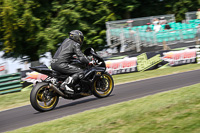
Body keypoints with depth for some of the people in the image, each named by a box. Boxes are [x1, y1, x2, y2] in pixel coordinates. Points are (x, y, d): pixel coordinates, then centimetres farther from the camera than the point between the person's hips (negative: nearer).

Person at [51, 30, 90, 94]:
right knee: (80, 72, -11)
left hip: (53, 63, 9)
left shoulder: (66, 40, 22)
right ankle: (65, 85, -24)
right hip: (61, 64, -9)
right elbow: (81, 58, -10)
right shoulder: (75, 44, -2)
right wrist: (88, 63, 5)